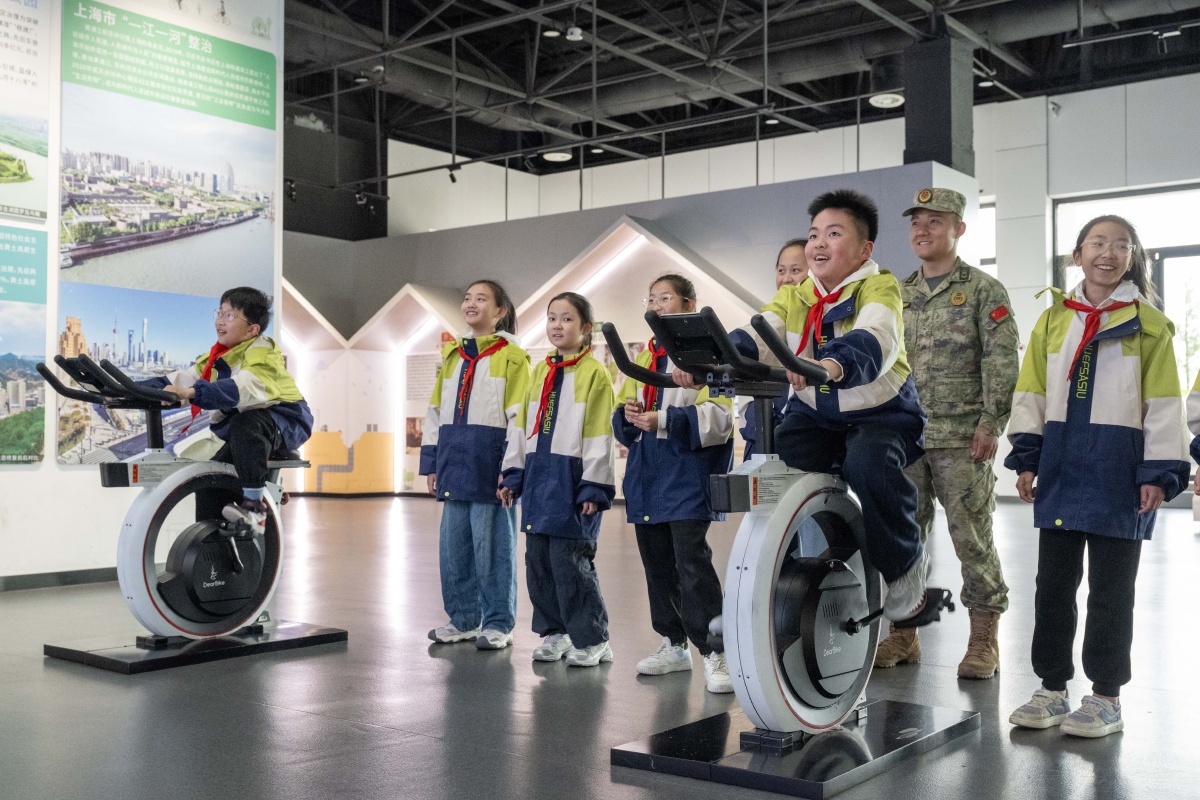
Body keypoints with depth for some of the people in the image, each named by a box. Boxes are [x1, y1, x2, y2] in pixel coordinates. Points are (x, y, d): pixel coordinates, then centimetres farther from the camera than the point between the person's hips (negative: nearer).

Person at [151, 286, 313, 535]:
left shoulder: (261, 354, -18)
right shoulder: (217, 357, 9)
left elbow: (242, 388, -38)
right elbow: (185, 378, 1)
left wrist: (191, 393, -50)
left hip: (284, 423, -9)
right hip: (239, 429, 9)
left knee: (246, 425, -37)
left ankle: (254, 506, -31)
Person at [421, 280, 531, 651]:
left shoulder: (512, 357, -4)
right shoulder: (451, 355, 16)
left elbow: (519, 418, -9)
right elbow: (435, 411, 18)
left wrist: (512, 469, -14)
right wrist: (431, 462, 13)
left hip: (490, 466, -6)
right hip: (455, 465, 7)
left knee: (492, 546, 0)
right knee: (453, 546, 10)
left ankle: (498, 624, 11)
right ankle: (463, 619, 22)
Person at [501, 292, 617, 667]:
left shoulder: (595, 373, -7)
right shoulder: (540, 372, 14)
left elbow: (599, 435, -11)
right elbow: (523, 426, 17)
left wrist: (593, 488, -15)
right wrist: (514, 475, 12)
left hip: (572, 479, -7)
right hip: (538, 478, 7)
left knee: (569, 562, -5)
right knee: (538, 560, 9)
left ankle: (592, 640, 10)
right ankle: (556, 632, 23)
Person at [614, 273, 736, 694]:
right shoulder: (642, 359, 18)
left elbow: (718, 416, -15)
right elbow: (620, 419, 21)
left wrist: (664, 420, -21)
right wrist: (628, 415, -3)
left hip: (686, 476, -8)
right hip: (646, 477, 8)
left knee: (692, 562, -12)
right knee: (657, 565, 13)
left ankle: (714, 651, -6)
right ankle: (674, 644, 25)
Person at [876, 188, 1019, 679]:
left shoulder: (983, 290, 0)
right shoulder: (897, 295, 15)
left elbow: (1002, 362, -6)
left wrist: (990, 424, -14)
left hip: (962, 438, -5)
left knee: (972, 537, -1)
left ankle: (983, 641, 10)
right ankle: (903, 635, 18)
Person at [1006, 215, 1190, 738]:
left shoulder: (1148, 323, 0)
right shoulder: (1053, 320, 9)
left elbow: (1164, 402, -3)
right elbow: (1030, 393, 9)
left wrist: (1159, 472, -10)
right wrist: (1027, 458, 2)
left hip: (1119, 467, -3)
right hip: (1061, 464, 3)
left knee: (1111, 589, 4)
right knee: (1053, 582, 9)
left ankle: (1106, 696, 15)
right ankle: (1052, 688, 20)